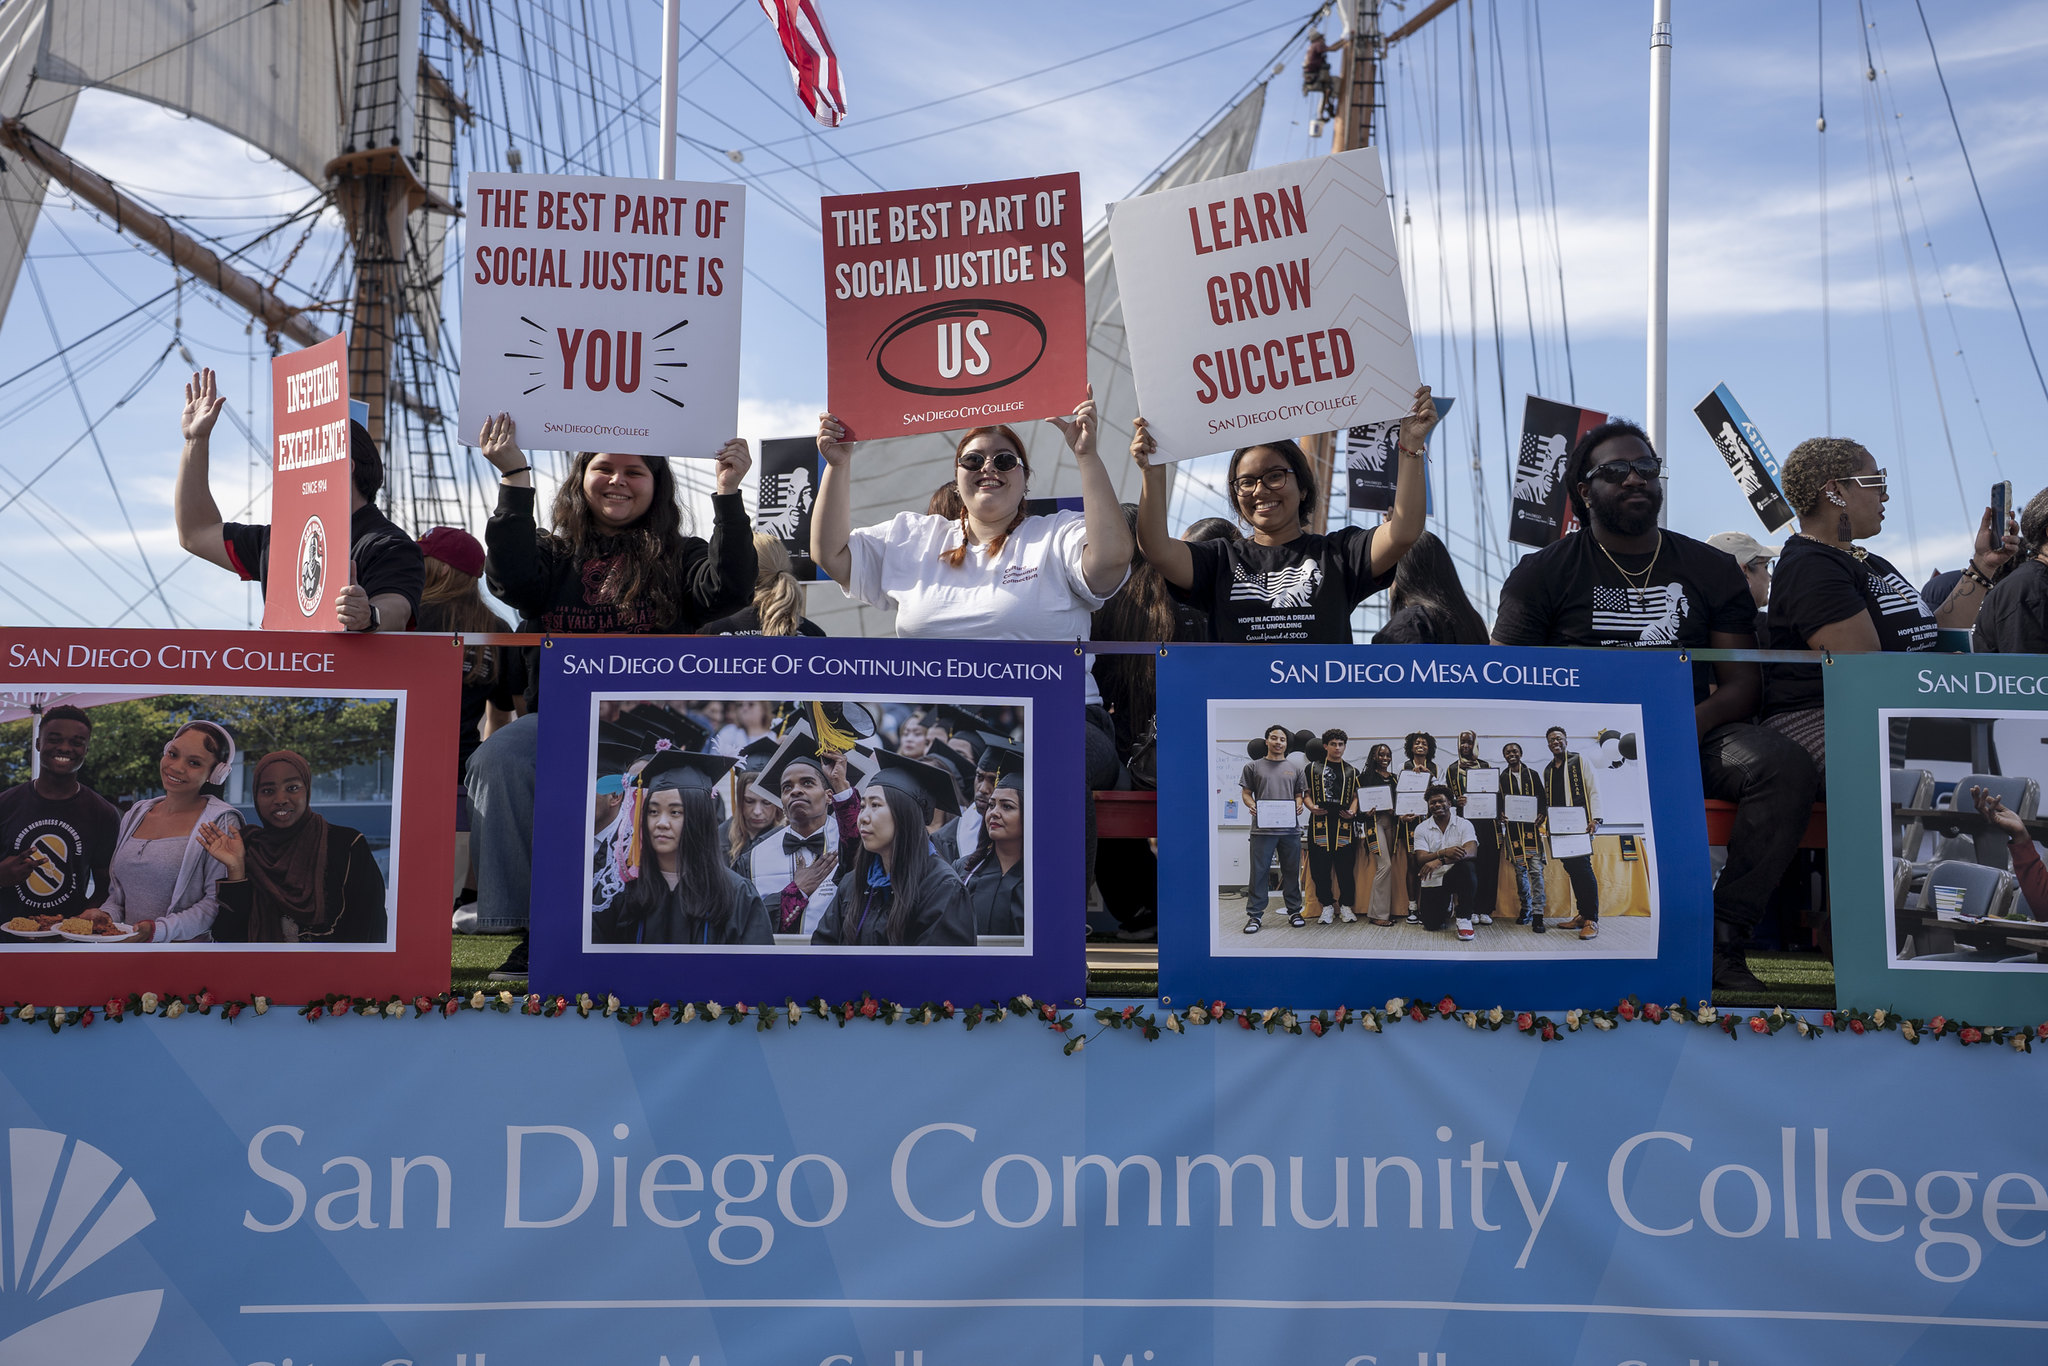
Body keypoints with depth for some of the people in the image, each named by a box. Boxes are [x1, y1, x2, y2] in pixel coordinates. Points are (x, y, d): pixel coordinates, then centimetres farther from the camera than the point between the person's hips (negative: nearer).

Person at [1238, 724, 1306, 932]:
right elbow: (1246, 792, 8)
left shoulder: (1294, 769, 16)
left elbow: (1299, 794, 17)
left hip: (1290, 828, 2)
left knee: (1292, 871, 7)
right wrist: (1251, 805, -12)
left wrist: (1299, 805, -5)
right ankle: (1254, 914, 2)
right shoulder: (1253, 767, 10)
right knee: (1258, 871, -3)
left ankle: (1294, 911, 17)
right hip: (1263, 827, -2)